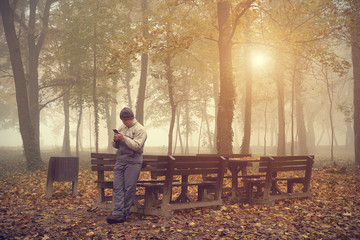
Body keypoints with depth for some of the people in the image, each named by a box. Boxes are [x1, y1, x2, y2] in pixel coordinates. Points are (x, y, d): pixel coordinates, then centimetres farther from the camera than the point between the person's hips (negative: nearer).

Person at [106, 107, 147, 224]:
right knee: (118, 187, -2)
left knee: (129, 188, -4)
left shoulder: (140, 129, -3)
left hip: (133, 163, -6)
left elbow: (136, 146, -14)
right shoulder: (122, 128, 18)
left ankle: (124, 213, 3)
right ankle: (118, 212, -5)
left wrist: (124, 138, -20)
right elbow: (116, 146, 21)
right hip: (120, 161, 6)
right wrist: (115, 140, -1)